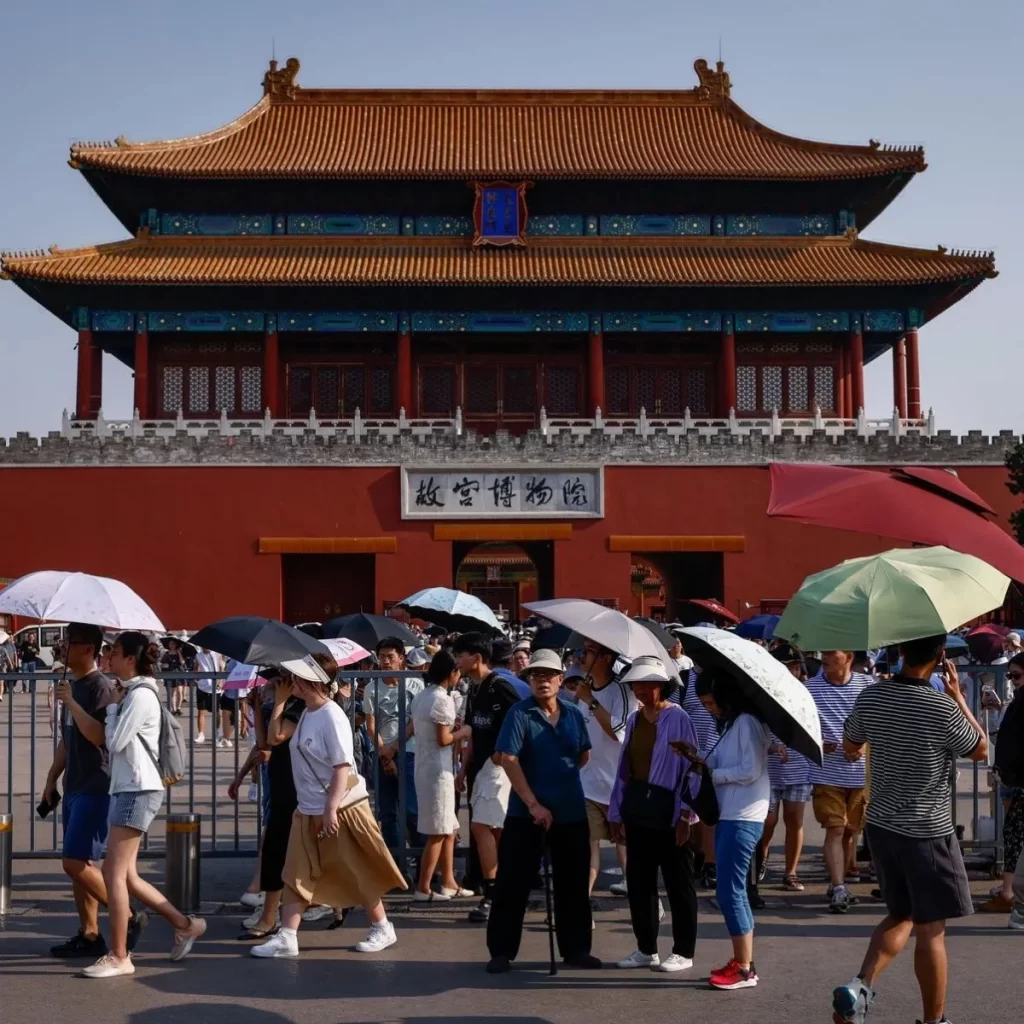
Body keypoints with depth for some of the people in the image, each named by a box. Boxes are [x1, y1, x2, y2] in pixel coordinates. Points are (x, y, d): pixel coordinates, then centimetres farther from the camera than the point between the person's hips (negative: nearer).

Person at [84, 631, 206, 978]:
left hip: (138, 790, -10)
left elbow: (115, 742, -15)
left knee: (115, 873, -9)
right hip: (127, 789, 10)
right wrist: (116, 705, 6)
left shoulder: (141, 695, -12)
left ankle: (119, 957, -4)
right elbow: (115, 742, 15)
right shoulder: (131, 693, 18)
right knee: (126, 875, 11)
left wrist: (112, 707, -2)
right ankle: (185, 925, 20)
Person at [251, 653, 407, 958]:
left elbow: (343, 767, -21)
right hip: (308, 812, 8)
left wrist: (331, 809, -24)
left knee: (359, 873, 6)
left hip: (341, 809, -8)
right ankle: (286, 937, 10)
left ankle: (382, 929, 21)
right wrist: (279, 701, 6)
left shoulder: (331, 717, -19)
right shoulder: (306, 714, 6)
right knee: (297, 875, 6)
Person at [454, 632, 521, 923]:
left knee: (481, 826, -14)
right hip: (479, 766, 9)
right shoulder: (474, 690, 14)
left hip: (497, 765, -9)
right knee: (495, 830, 12)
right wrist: (464, 768, 18)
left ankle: (491, 895, -11)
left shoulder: (499, 686, -14)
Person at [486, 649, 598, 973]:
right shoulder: (520, 713, -9)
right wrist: (533, 804, -21)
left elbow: (584, 755, 21)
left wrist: (563, 775, 7)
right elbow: (508, 759, -17)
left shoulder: (573, 715, 6)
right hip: (527, 812, -4)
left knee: (573, 884, 11)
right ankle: (501, 952, 10)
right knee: (513, 883, 1)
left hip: (571, 813, 4)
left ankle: (576, 949, 22)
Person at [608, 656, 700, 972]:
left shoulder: (677, 718, -9)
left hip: (668, 812, -7)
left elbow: (691, 768, -11)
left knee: (678, 884, 4)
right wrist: (617, 813, 12)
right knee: (638, 882, 10)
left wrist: (685, 815, -15)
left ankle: (683, 952, 13)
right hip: (637, 812, 7)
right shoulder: (634, 719, 10)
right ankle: (646, 949, 21)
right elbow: (624, 766, 14)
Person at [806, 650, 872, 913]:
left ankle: (842, 875, 33)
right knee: (835, 829, -8)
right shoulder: (810, 687, -4)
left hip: (859, 771, 2)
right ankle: (839, 888, -9)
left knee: (851, 829, 15)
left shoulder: (866, 684, -1)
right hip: (827, 772, -2)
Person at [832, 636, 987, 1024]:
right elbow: (981, 750, -1)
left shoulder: (870, 697, -4)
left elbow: (850, 747, 13)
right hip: (928, 832, -5)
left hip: (881, 826, 6)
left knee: (901, 916, 19)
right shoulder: (943, 709, -19)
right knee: (931, 929, 6)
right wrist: (958, 696, 3)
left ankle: (861, 985, 2)